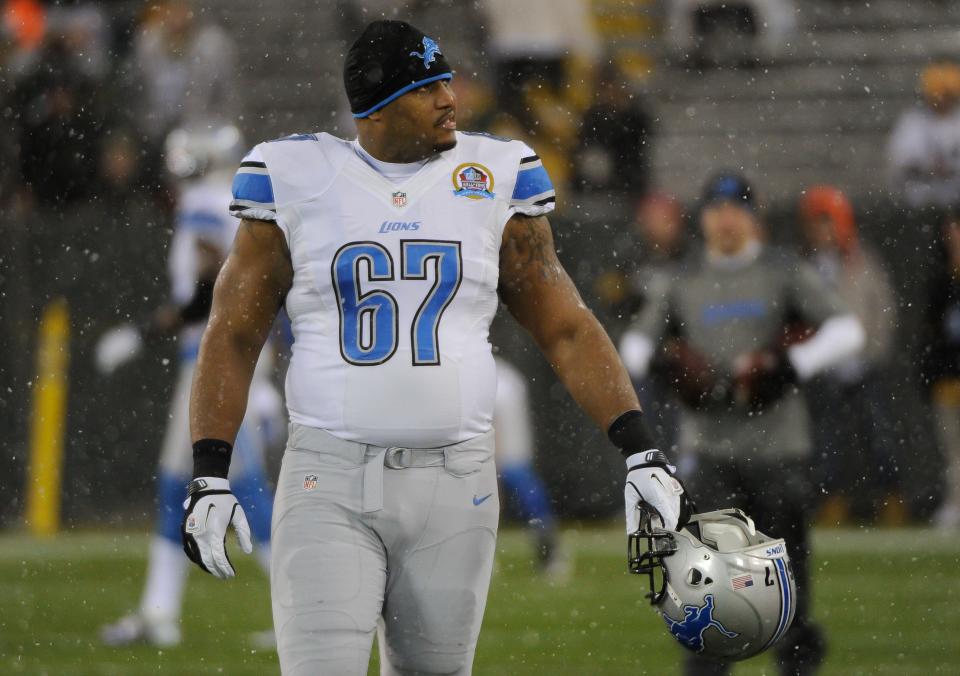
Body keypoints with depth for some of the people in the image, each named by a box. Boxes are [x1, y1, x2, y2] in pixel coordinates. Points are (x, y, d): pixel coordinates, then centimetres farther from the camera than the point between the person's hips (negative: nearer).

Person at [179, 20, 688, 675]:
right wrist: (210, 477, -2)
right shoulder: (296, 182, 2)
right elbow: (234, 336, 6)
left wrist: (641, 451, 0)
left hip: (454, 482, 2)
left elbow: (566, 329, 9)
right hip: (330, 479, -2)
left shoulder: (494, 180, 6)